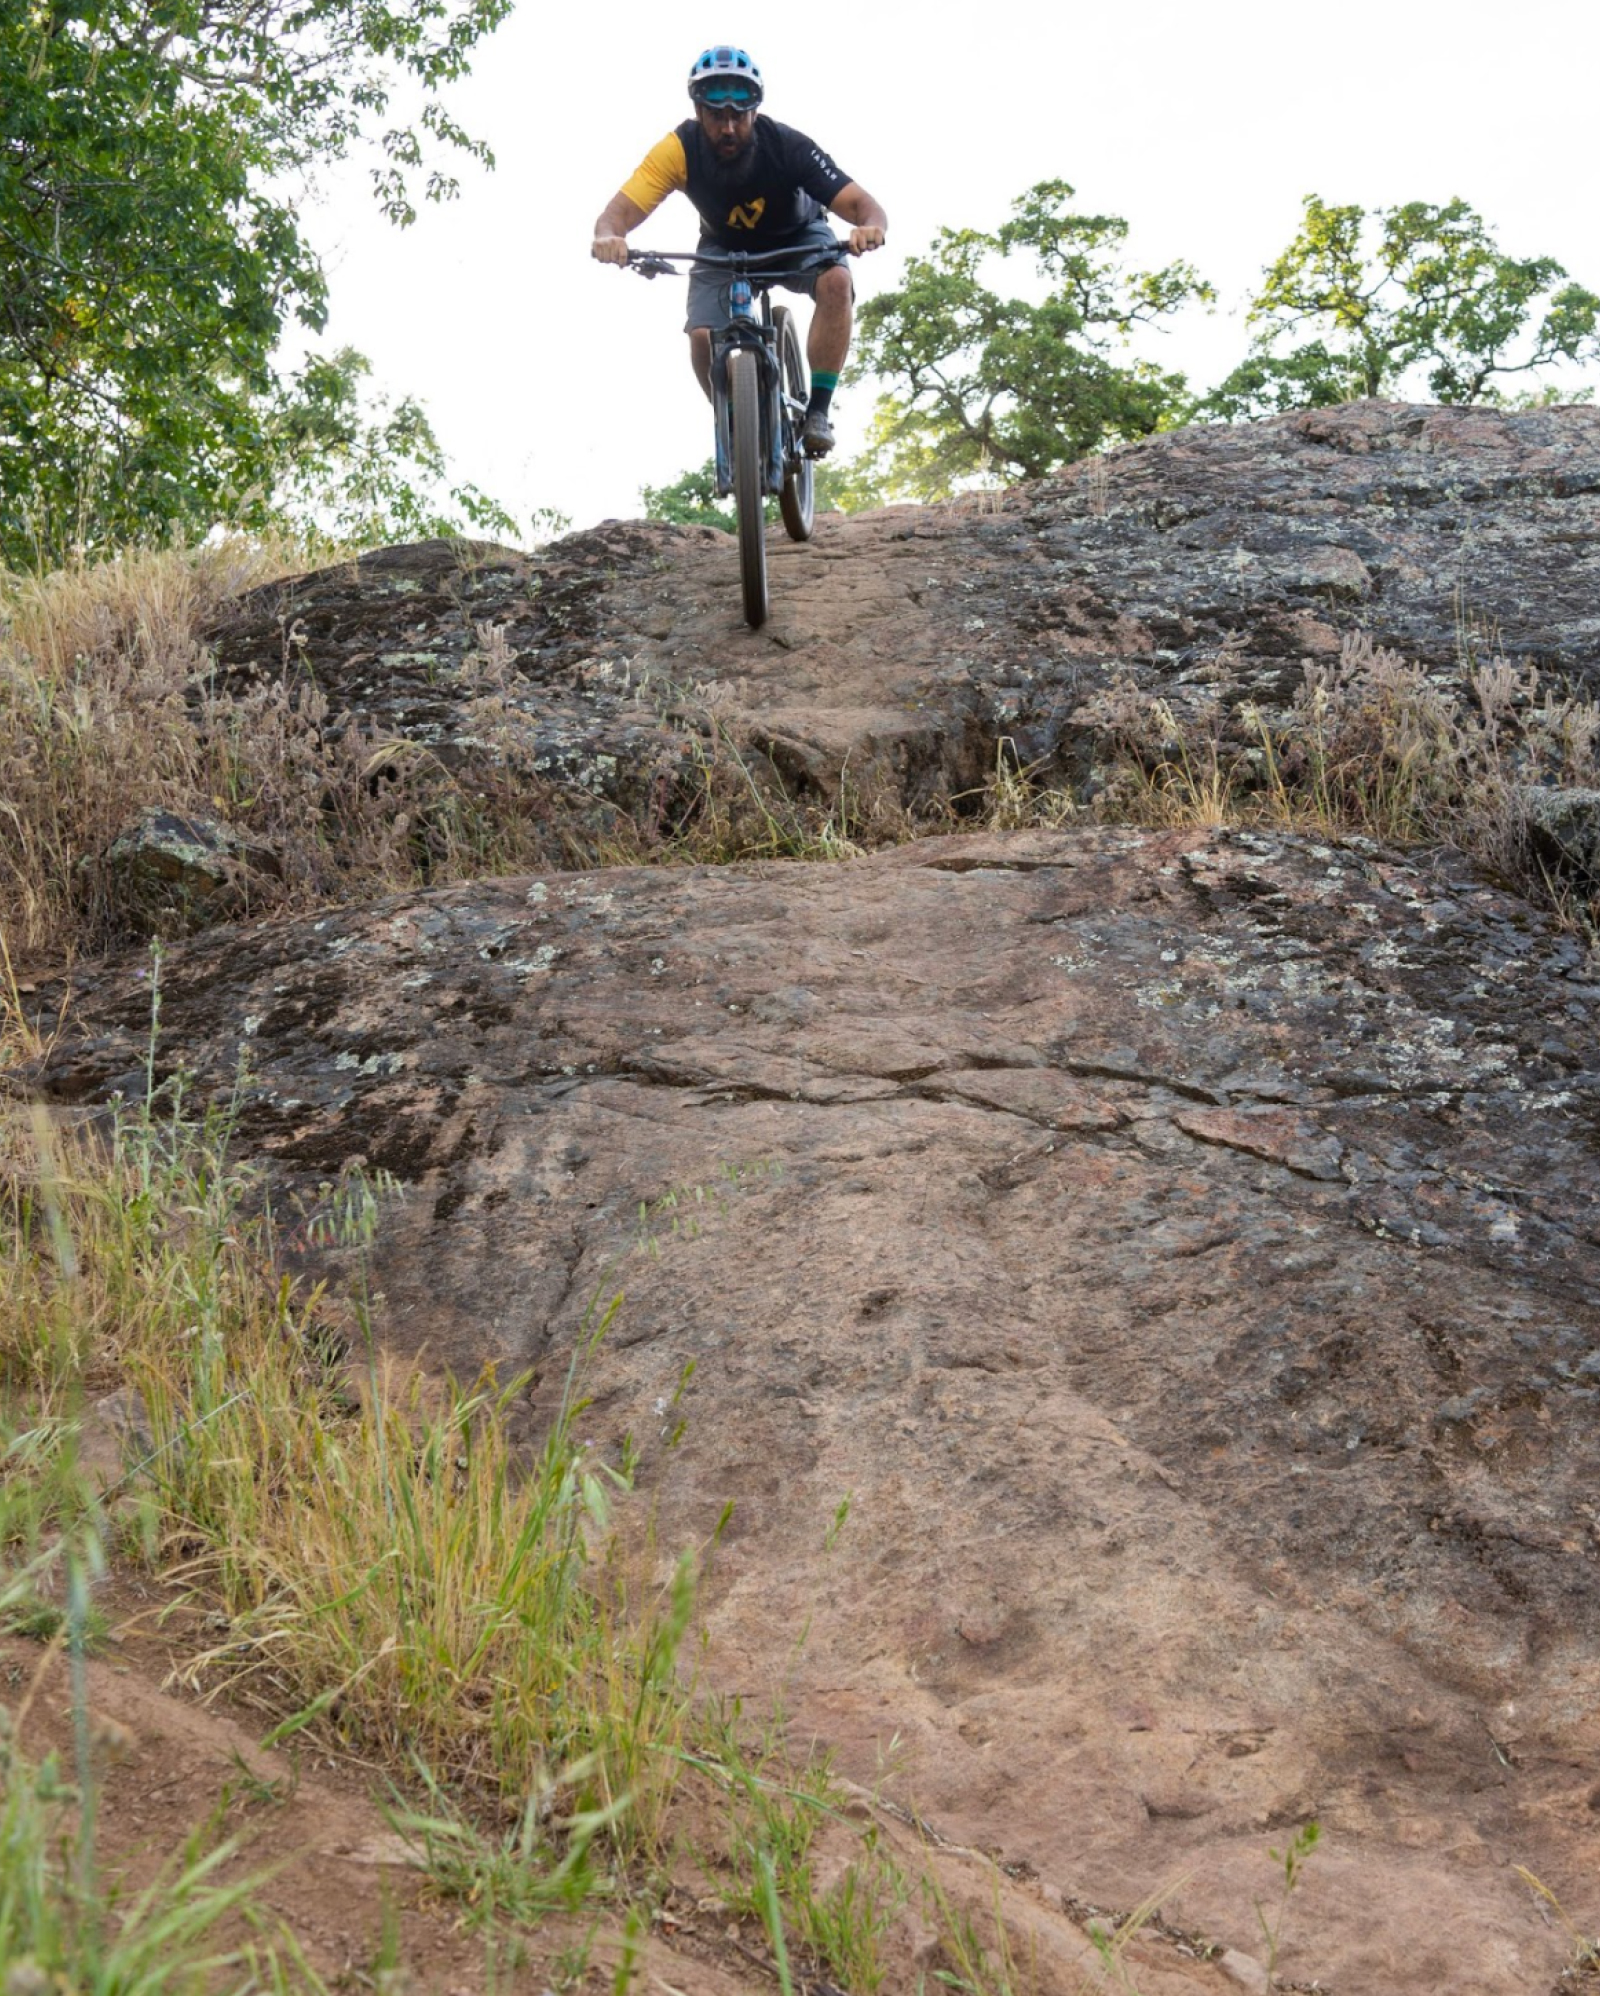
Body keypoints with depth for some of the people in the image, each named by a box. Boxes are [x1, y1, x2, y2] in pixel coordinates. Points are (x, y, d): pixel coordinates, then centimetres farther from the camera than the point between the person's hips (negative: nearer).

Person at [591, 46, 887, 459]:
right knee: (702, 337, -22)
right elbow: (620, 209, -37)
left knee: (836, 282, -32)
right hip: (724, 248, 1)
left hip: (798, 239, -1)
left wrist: (870, 227, -61)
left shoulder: (786, 145, -33)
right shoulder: (680, 149, -30)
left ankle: (817, 411, -20)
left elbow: (859, 203, -37)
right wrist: (609, 236, -60)